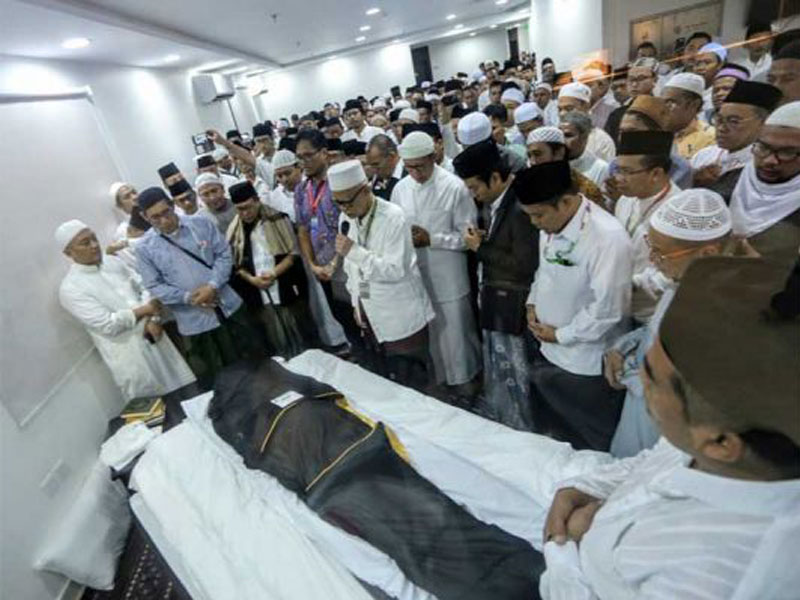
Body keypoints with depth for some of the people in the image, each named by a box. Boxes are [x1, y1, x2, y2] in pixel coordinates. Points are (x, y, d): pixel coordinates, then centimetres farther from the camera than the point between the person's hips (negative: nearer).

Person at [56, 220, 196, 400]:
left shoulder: (113, 262, 4)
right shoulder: (70, 289, -13)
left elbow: (143, 288, 5)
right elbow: (107, 325, -19)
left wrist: (152, 320, -10)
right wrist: (143, 311, -15)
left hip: (153, 337, 6)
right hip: (127, 353, -5)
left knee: (185, 393, 15)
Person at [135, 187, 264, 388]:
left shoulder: (201, 224, -1)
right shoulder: (144, 247, -3)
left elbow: (224, 254, -2)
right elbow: (155, 288, -3)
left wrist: (213, 285, -16)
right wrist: (188, 297, -16)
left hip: (228, 306, 1)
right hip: (194, 322, -1)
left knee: (255, 361, 15)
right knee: (216, 380, 11)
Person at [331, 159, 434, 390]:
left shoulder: (393, 217, -18)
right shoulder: (346, 219, 2)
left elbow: (396, 270, -23)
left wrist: (355, 251, -27)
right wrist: (356, 303, 12)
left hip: (401, 320, -6)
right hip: (371, 318, 6)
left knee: (411, 388, 7)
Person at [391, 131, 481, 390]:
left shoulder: (455, 187, -13)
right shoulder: (400, 188, 2)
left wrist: (431, 239, -19)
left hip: (448, 277, -4)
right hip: (416, 275, 4)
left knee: (456, 331, 10)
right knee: (432, 331, 19)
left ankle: (466, 380, 34)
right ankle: (440, 377, 40)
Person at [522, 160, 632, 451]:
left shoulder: (608, 237, -26)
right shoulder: (550, 225, -2)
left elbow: (607, 310, -25)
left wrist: (560, 334, -15)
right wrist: (533, 303, 1)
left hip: (586, 365, -7)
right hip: (549, 351, 7)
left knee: (589, 447, 16)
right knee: (550, 432, 27)